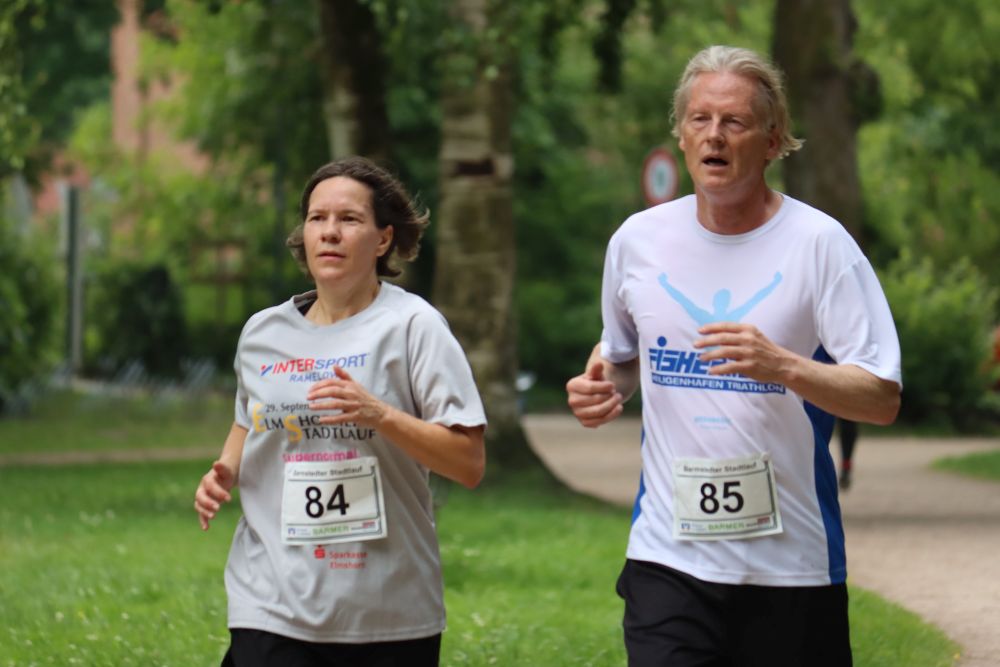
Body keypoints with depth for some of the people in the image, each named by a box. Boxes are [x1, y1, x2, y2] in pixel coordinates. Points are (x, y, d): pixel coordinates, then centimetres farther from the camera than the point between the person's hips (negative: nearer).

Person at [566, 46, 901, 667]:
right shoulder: (638, 240, 6)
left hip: (794, 562, -2)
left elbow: (882, 399, -10)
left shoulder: (818, 242, -5)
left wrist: (784, 367, -26)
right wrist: (602, 388, 2)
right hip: (669, 556, 2)